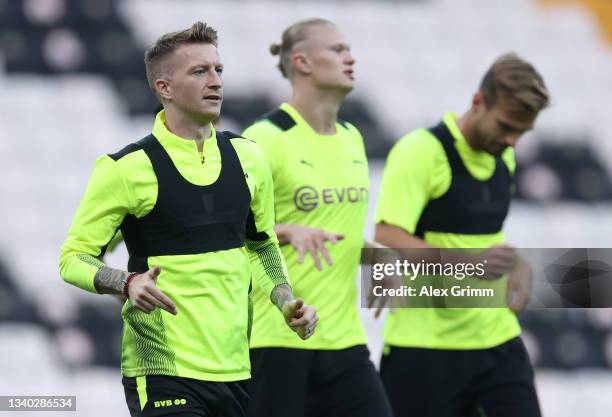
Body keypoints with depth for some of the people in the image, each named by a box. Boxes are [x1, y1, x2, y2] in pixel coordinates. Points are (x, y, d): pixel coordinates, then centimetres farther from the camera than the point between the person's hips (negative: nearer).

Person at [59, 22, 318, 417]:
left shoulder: (247, 156, 9)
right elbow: (74, 257, -4)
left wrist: (287, 302, 7)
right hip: (162, 375, -5)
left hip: (238, 368, 5)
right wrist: (128, 283, -22)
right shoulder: (127, 168, -7)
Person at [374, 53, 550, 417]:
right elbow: (388, 239, -22)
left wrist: (518, 267, 8)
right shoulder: (420, 151, -13)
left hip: (497, 337, 7)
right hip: (426, 345, -7)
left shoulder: (504, 157, 13)